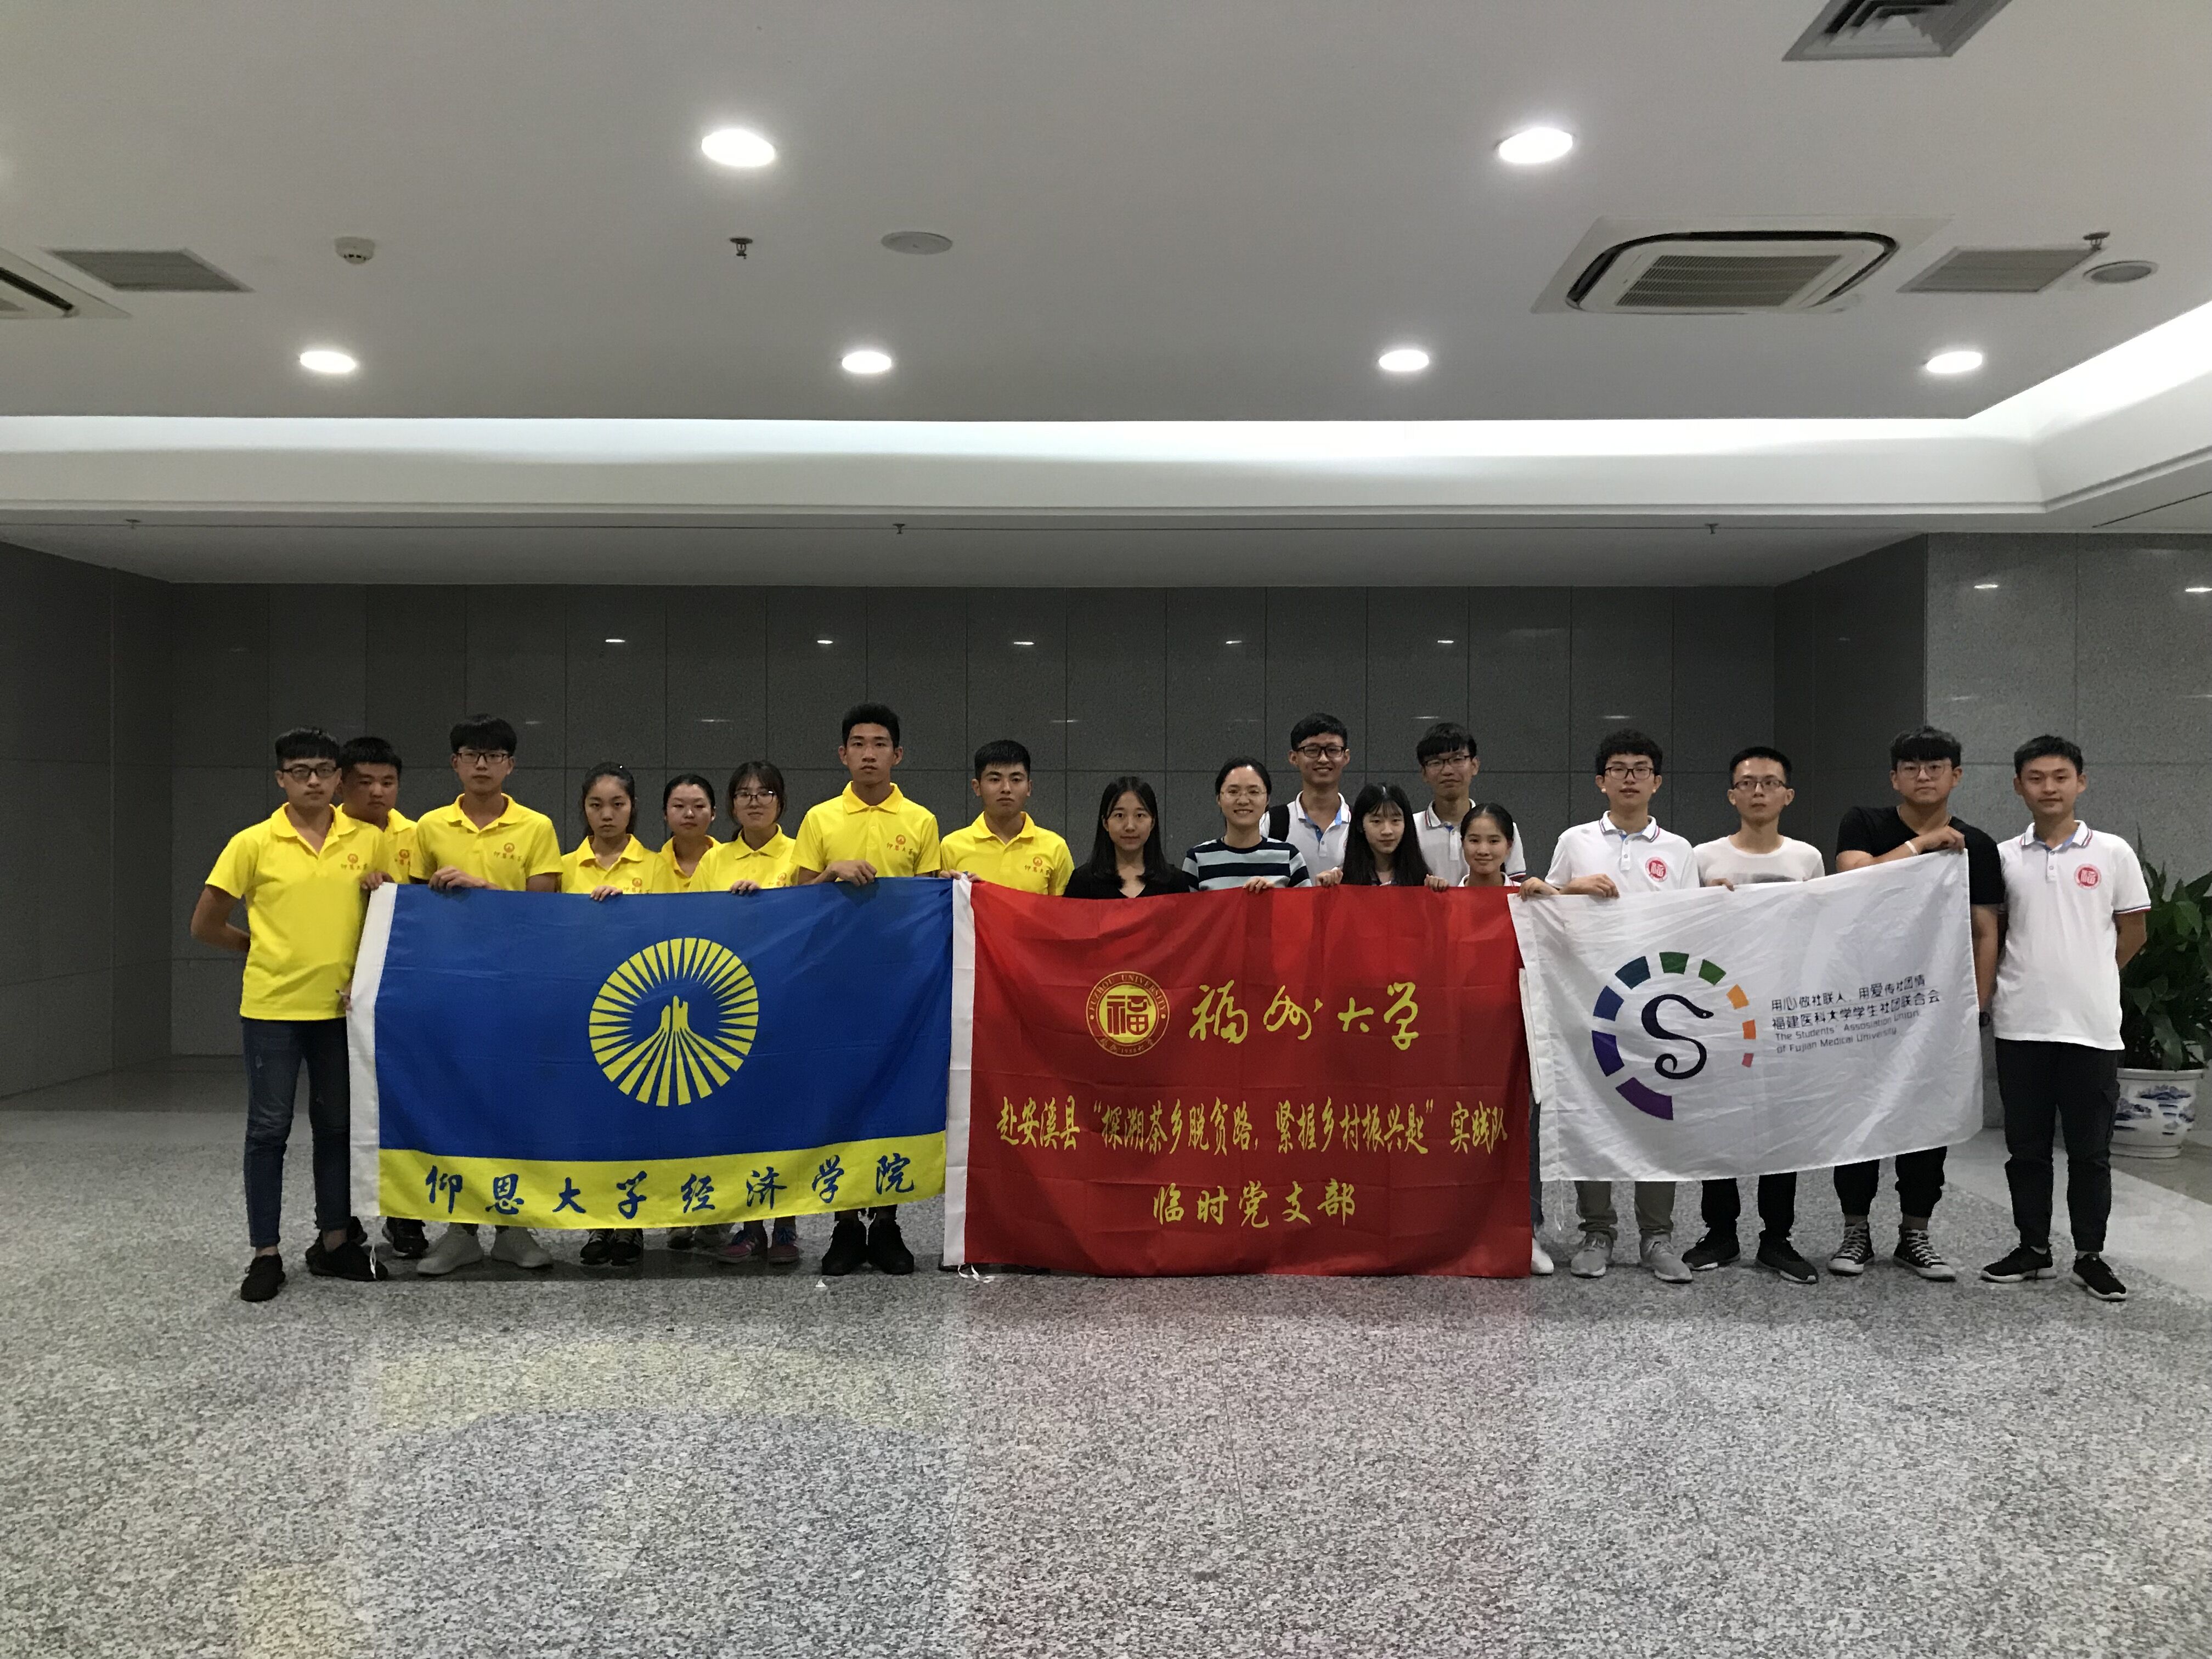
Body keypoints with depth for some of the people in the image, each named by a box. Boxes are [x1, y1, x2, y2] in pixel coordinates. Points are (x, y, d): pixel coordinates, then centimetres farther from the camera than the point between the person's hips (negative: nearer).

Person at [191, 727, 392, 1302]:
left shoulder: (369, 841, 1)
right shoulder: (253, 844, -4)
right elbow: (206, 925, 3)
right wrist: (266, 949, 7)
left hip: (341, 1006, 2)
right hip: (272, 1006, -2)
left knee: (337, 1126, 11)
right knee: (268, 1129, 4)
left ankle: (334, 1242, 23)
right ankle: (265, 1253, 13)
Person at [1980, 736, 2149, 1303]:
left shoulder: (2112, 853, 0)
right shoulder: (2003, 857, 4)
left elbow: (2133, 932, 7)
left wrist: (2087, 979, 8)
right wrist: (2032, 979, 4)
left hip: (2092, 1026, -1)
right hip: (2021, 1025, 2)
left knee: (2090, 1149, 6)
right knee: (2026, 1147, 9)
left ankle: (2090, 1256, 18)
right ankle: (2033, 1249, 21)